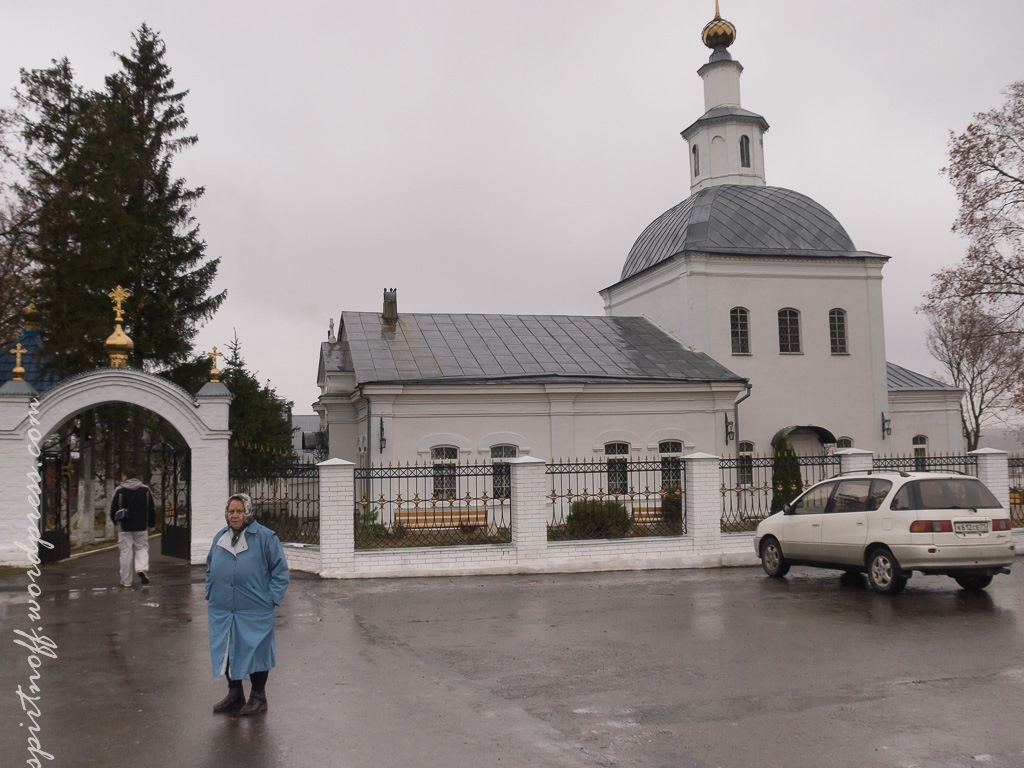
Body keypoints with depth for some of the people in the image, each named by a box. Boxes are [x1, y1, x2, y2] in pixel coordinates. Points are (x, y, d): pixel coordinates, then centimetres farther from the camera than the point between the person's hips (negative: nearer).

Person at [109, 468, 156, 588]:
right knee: (142, 548, 12)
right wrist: (151, 524, 15)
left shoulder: (119, 490, -5)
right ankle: (142, 568, -15)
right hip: (141, 527, 2)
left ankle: (126, 580, 7)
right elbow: (152, 509, 6)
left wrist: (116, 523, 18)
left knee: (126, 552, 3)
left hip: (124, 527, -2)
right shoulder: (145, 490, 3)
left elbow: (113, 509, 0)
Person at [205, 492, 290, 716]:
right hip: (222, 610, 5)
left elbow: (280, 570, -4)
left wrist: (271, 598, -9)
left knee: (255, 651, 3)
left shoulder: (265, 537, -6)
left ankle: (258, 697, 18)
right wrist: (210, 593, 11)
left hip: (254, 611, -5)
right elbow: (210, 569, 22)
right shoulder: (220, 537, 10)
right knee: (227, 652, 11)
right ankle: (235, 695, 26)